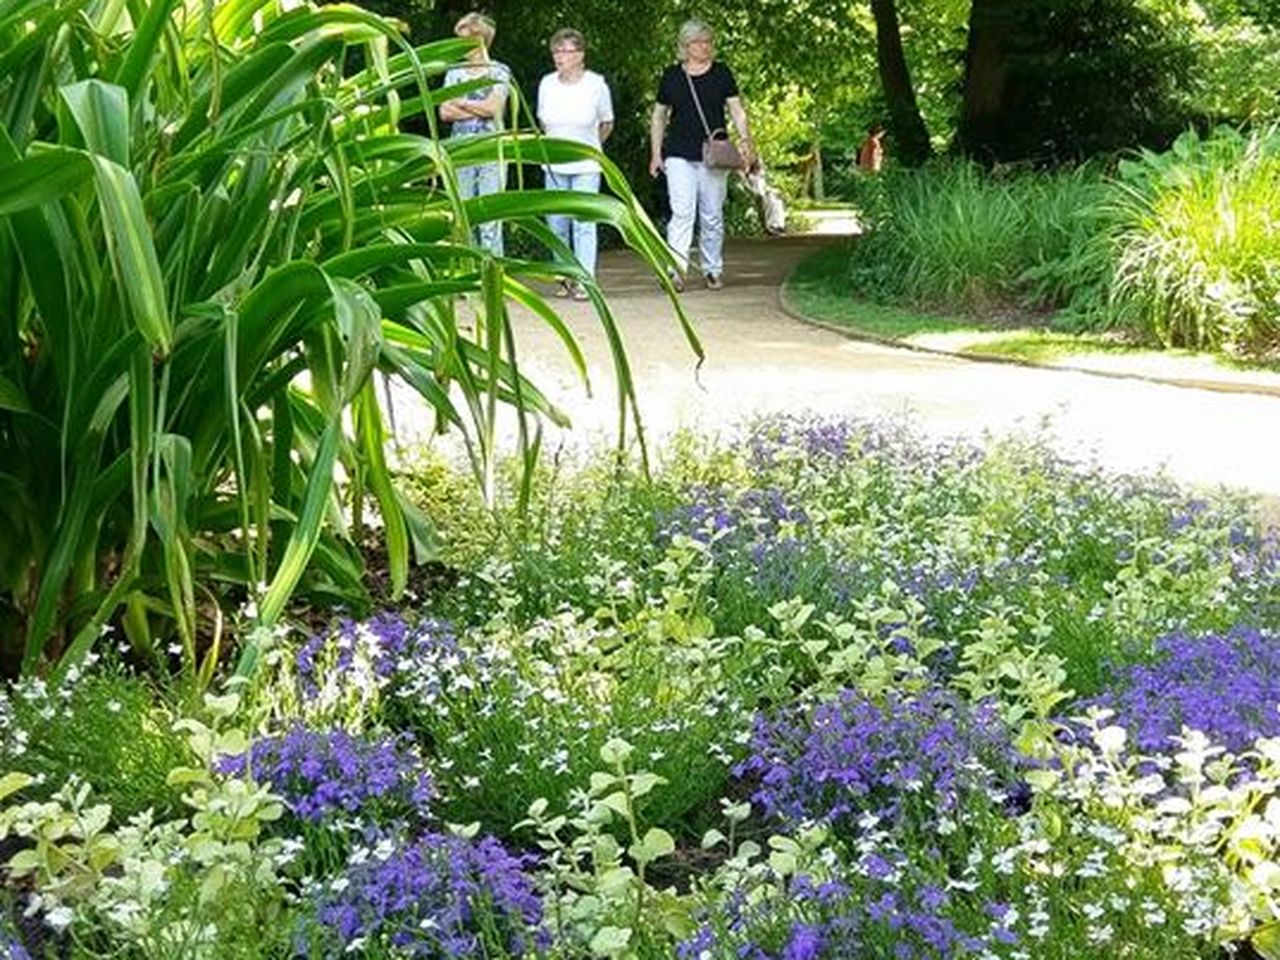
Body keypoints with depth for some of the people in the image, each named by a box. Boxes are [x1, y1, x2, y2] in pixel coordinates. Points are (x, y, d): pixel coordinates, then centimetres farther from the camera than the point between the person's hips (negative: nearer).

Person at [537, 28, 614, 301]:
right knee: (556, 223, 5)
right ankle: (564, 277, 17)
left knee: (584, 222, -8)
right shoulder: (547, 84, 1)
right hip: (554, 166, 3)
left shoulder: (596, 84, -7)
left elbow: (607, 124, 8)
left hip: (586, 166, -3)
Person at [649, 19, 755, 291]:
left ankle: (712, 270, 19)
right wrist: (656, 153, 8)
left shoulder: (721, 73, 5)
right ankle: (676, 269, -19)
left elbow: (737, 109, 1)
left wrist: (745, 140, -15)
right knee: (682, 212, -13)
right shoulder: (671, 76, 6)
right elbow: (659, 116, 13)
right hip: (679, 155, -1)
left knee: (712, 216, 7)